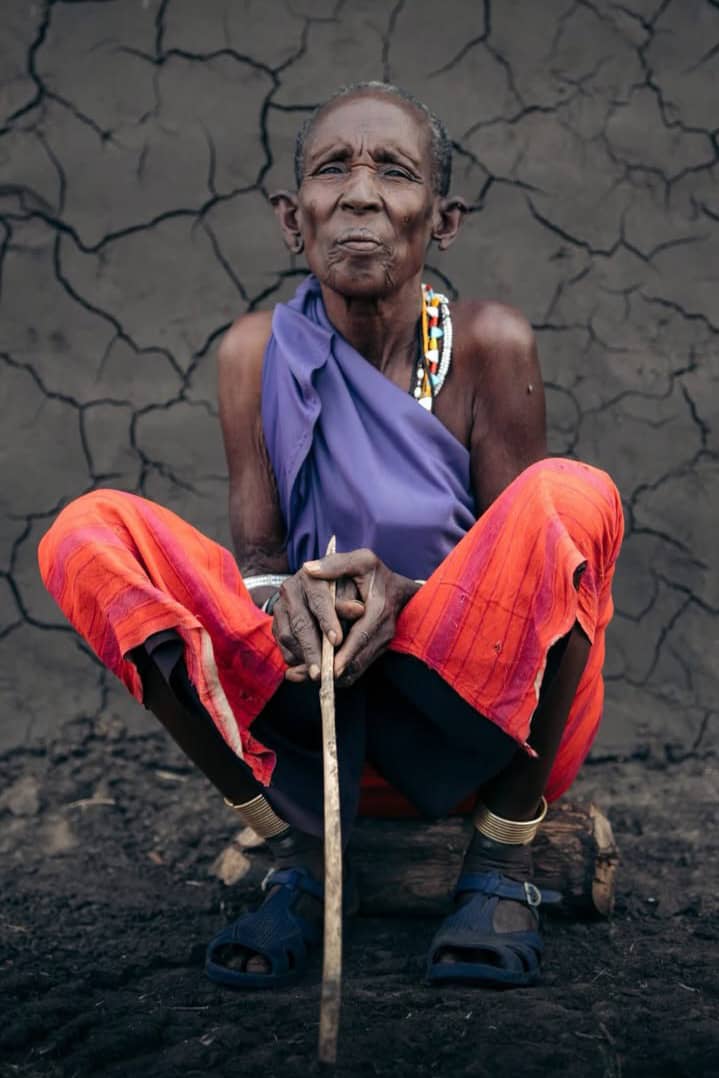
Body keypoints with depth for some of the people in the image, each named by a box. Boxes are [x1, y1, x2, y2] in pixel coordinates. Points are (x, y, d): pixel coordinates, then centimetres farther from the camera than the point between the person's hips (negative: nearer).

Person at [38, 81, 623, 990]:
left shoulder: (488, 344, -9)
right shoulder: (260, 350, -4)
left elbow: (523, 566, -7)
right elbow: (254, 549, 0)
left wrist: (407, 596, -28)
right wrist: (283, 595, -25)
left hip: (479, 697, -2)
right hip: (321, 685, 2)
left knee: (571, 498, -31)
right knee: (87, 534, -14)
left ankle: (500, 865, -15)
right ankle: (299, 856, -11)